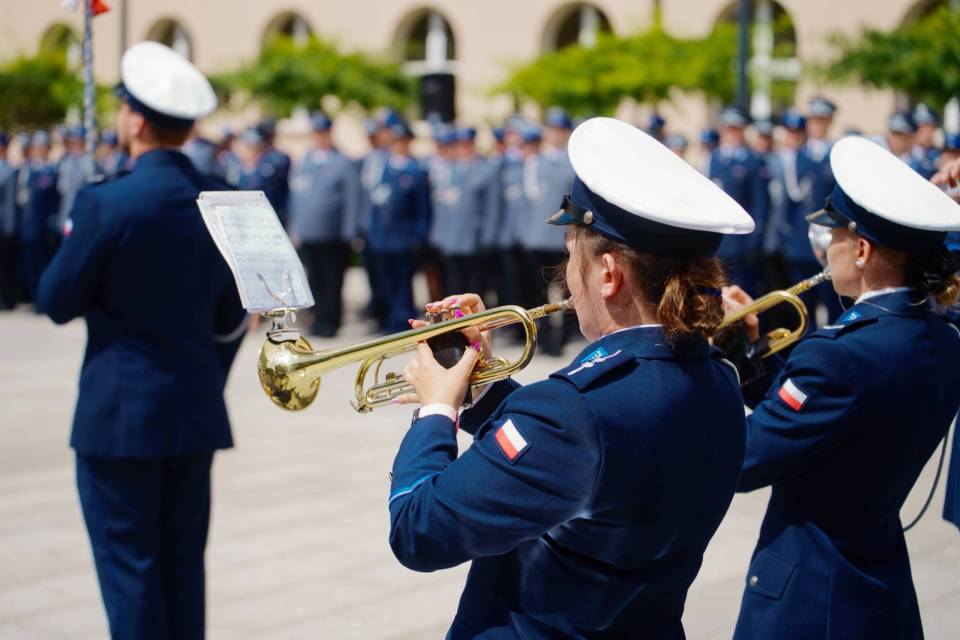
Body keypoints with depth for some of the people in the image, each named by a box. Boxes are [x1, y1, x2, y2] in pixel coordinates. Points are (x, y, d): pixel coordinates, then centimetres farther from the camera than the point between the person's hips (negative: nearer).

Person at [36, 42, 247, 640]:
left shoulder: (107, 203, -16)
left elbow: (58, 302, -6)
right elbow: (230, 321, 9)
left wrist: (74, 244, 11)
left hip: (120, 413, -5)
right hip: (196, 412, 6)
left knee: (129, 567, 4)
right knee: (184, 566, 13)